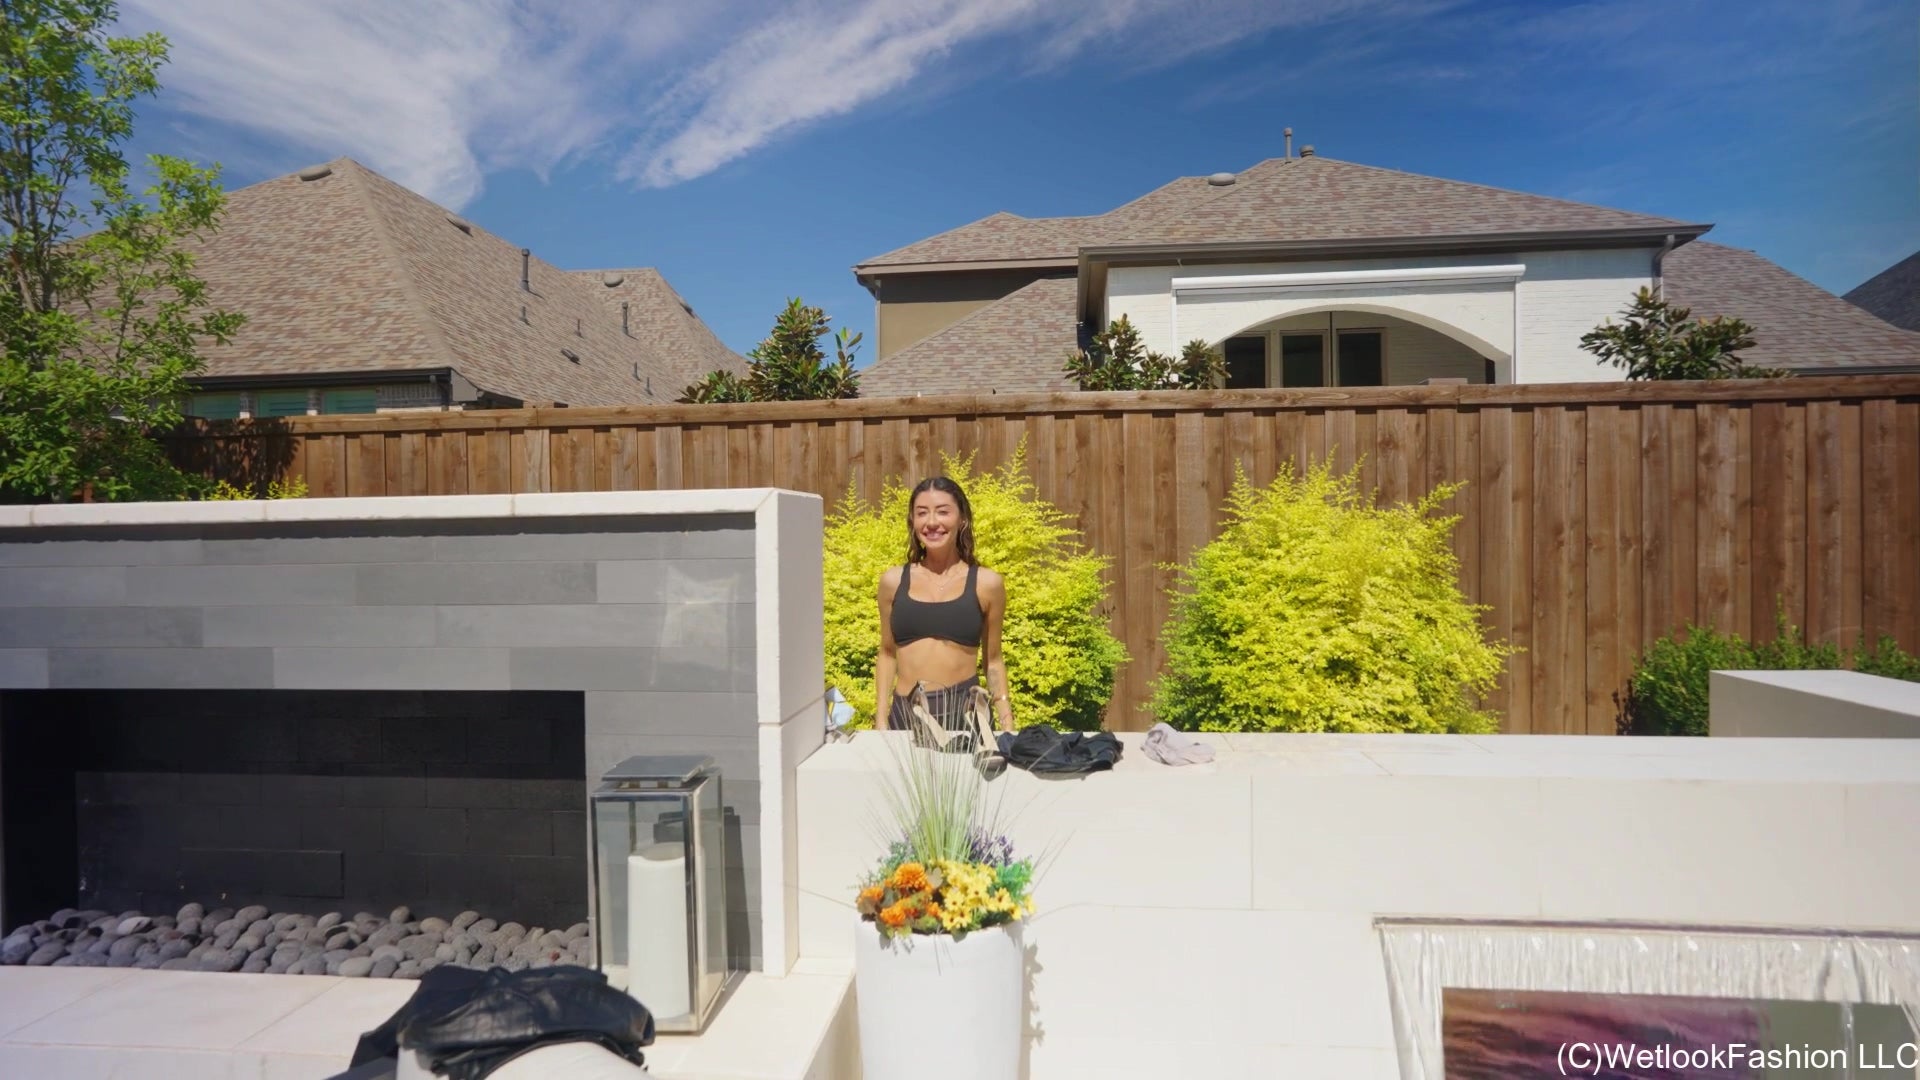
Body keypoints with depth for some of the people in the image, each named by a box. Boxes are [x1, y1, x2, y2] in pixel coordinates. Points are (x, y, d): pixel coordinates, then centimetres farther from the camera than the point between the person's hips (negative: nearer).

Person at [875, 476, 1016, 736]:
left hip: (965, 709, -1)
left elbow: (992, 660, 8)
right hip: (905, 712, 1)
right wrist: (881, 720, 8)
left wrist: (1007, 726, 3)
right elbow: (887, 653, 13)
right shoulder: (893, 581, 3)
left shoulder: (987, 583, 0)